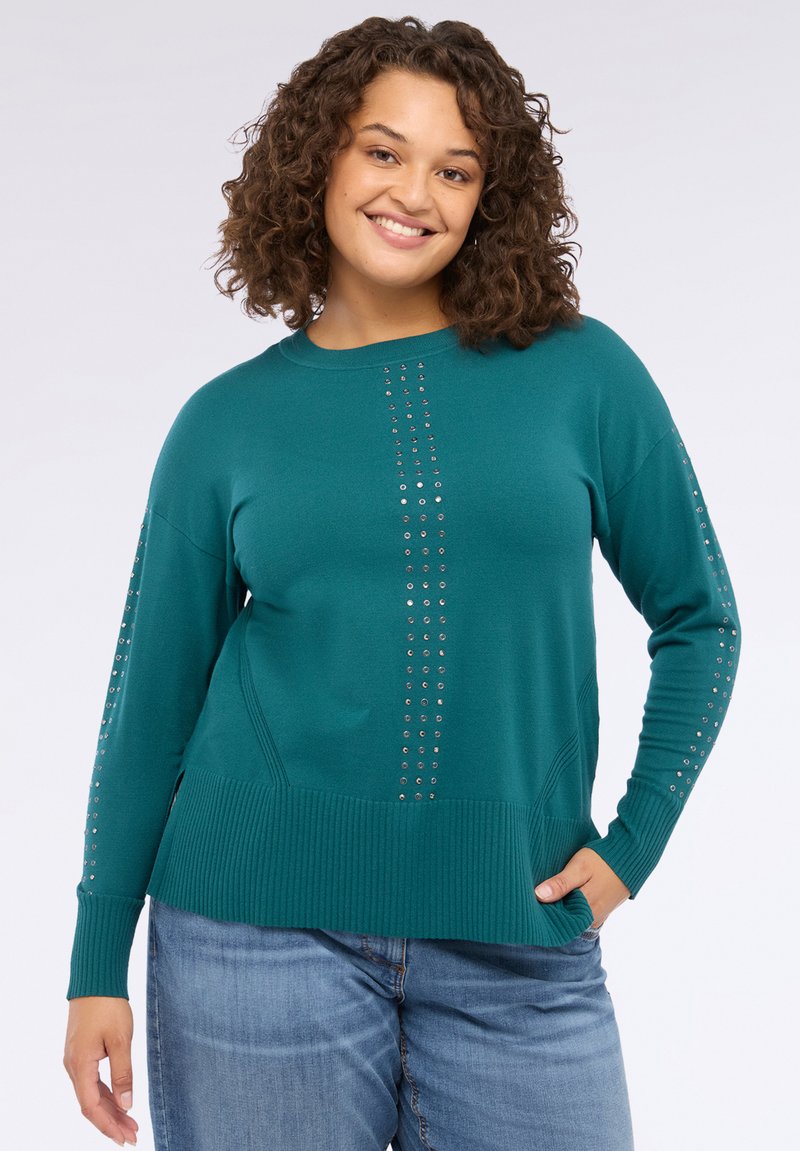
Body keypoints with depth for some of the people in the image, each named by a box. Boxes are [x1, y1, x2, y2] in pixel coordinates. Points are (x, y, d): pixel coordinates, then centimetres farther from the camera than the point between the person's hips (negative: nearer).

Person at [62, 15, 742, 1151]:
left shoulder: (581, 375, 1)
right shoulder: (226, 421, 2)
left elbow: (698, 620, 9)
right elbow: (153, 695, 6)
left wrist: (631, 846, 0)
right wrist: (99, 966, 5)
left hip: (519, 942, 0)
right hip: (260, 928, 0)